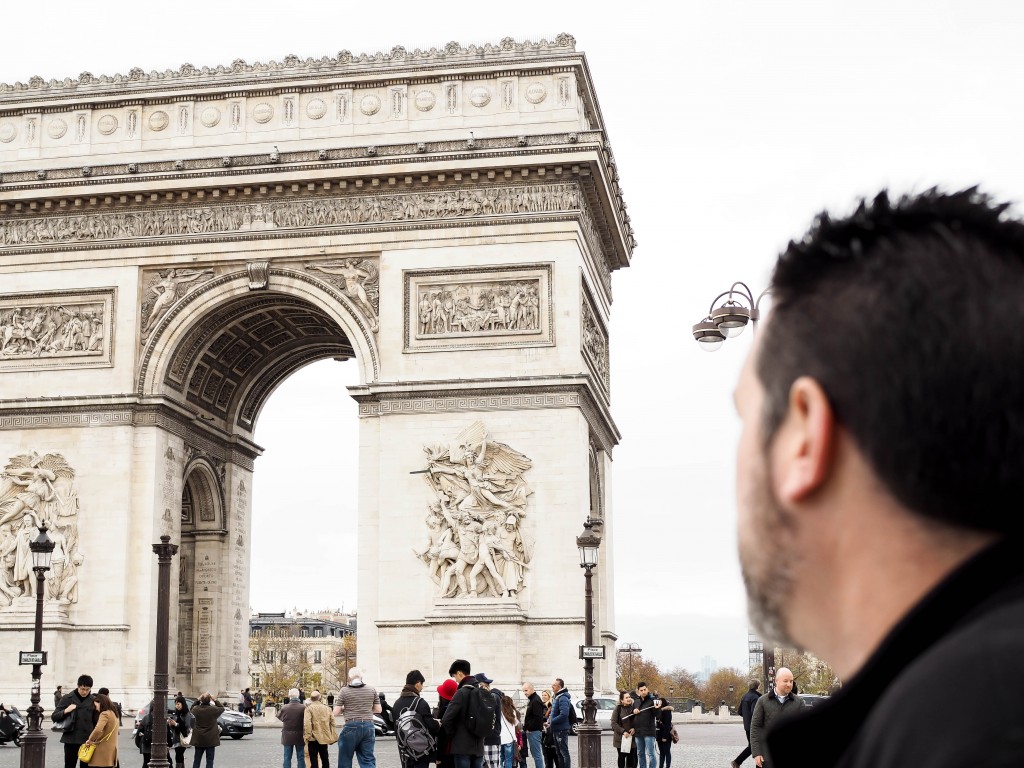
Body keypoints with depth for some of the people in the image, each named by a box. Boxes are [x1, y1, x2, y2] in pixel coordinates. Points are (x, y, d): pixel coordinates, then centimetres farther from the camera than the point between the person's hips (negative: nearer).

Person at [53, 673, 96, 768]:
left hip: (88, 740, 1)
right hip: (71, 739, -1)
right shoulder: (67, 698, 1)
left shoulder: (94, 700, 4)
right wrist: (65, 711, -16)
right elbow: (54, 717, 0)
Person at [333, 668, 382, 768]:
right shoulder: (371, 690, 6)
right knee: (368, 759, 5)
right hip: (368, 726, 3)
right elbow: (378, 710, 11)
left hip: (352, 726, -3)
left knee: (345, 760, 10)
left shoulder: (344, 691, -2)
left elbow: (335, 713, -1)